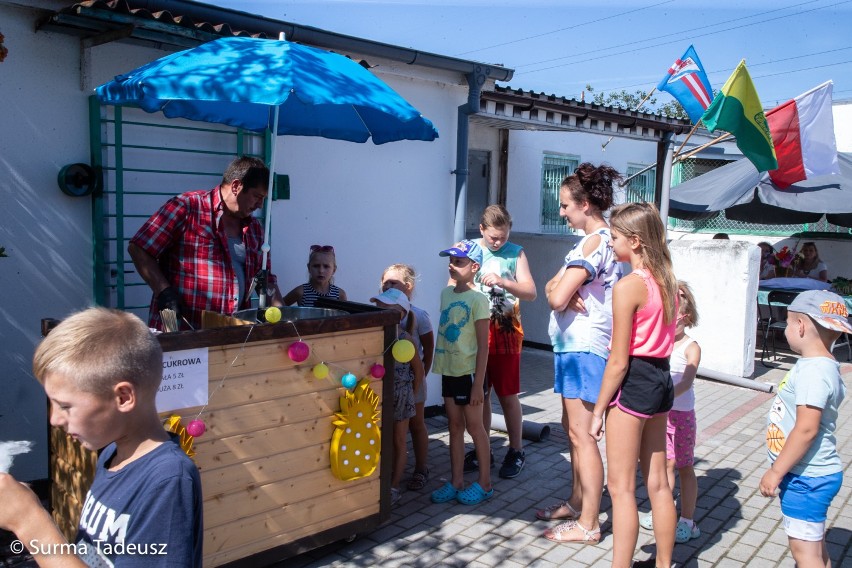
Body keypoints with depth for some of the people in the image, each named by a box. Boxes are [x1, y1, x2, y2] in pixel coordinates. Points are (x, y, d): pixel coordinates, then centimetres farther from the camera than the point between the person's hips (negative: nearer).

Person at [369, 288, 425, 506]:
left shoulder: (405, 339, -13)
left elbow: (418, 368, -3)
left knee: (398, 443, 12)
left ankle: (394, 487, 23)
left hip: (400, 396, -3)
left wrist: (412, 395, 1)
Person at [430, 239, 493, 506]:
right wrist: (439, 364, 14)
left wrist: (478, 383, -15)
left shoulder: (478, 299, -14)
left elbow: (483, 346, -14)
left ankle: (484, 483, 20)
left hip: (469, 372, -6)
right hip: (449, 371, 7)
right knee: (455, 426, 13)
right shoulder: (446, 293, 7)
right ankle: (456, 482, 23)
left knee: (474, 426, 5)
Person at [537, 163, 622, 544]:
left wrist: (560, 291, 0)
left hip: (583, 348, -10)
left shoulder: (595, 242, -16)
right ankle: (577, 503, 31)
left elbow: (557, 298, -22)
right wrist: (562, 290, -10)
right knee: (572, 428, 17)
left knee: (581, 434, -4)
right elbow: (551, 288, 12)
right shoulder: (601, 240, 16)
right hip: (573, 345, 10)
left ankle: (588, 525, 6)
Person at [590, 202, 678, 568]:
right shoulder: (666, 281, 7)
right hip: (661, 378, 9)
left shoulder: (628, 286, -17)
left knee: (620, 486, 3)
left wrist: (599, 409, -9)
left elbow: (619, 361, -16)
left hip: (634, 382, -9)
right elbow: (664, 337, 10)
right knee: (657, 483, 18)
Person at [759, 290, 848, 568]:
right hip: (811, 475, 10)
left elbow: (806, 429, -27)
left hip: (806, 479, -10)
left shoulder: (813, 372, -23)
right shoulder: (820, 365, 7)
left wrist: (775, 472, -20)